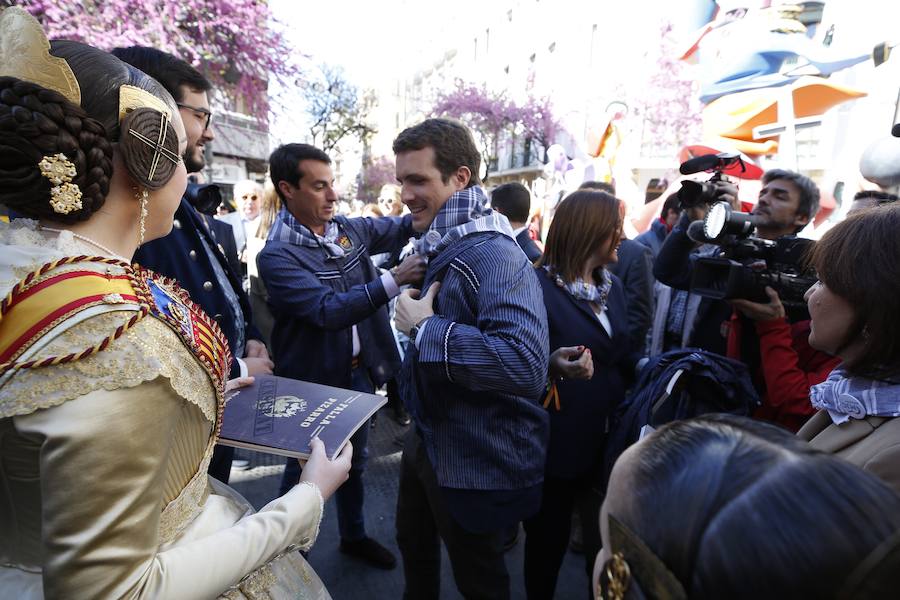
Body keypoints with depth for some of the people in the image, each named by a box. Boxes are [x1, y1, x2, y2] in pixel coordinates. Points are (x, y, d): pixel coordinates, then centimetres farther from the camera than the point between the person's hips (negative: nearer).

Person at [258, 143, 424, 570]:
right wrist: (395, 279, -37)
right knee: (306, 469, 15)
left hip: (360, 371, 6)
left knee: (355, 460, 23)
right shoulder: (277, 256, -21)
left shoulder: (349, 228, -2)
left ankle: (354, 535, 46)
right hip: (314, 382, -6)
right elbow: (329, 310, -31)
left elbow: (401, 227, 7)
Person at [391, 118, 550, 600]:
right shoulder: (444, 248, 5)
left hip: (477, 460, -9)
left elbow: (524, 361, -42)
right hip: (427, 438, 9)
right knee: (413, 542, 30)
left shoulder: (495, 256, -27)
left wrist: (425, 328, -33)